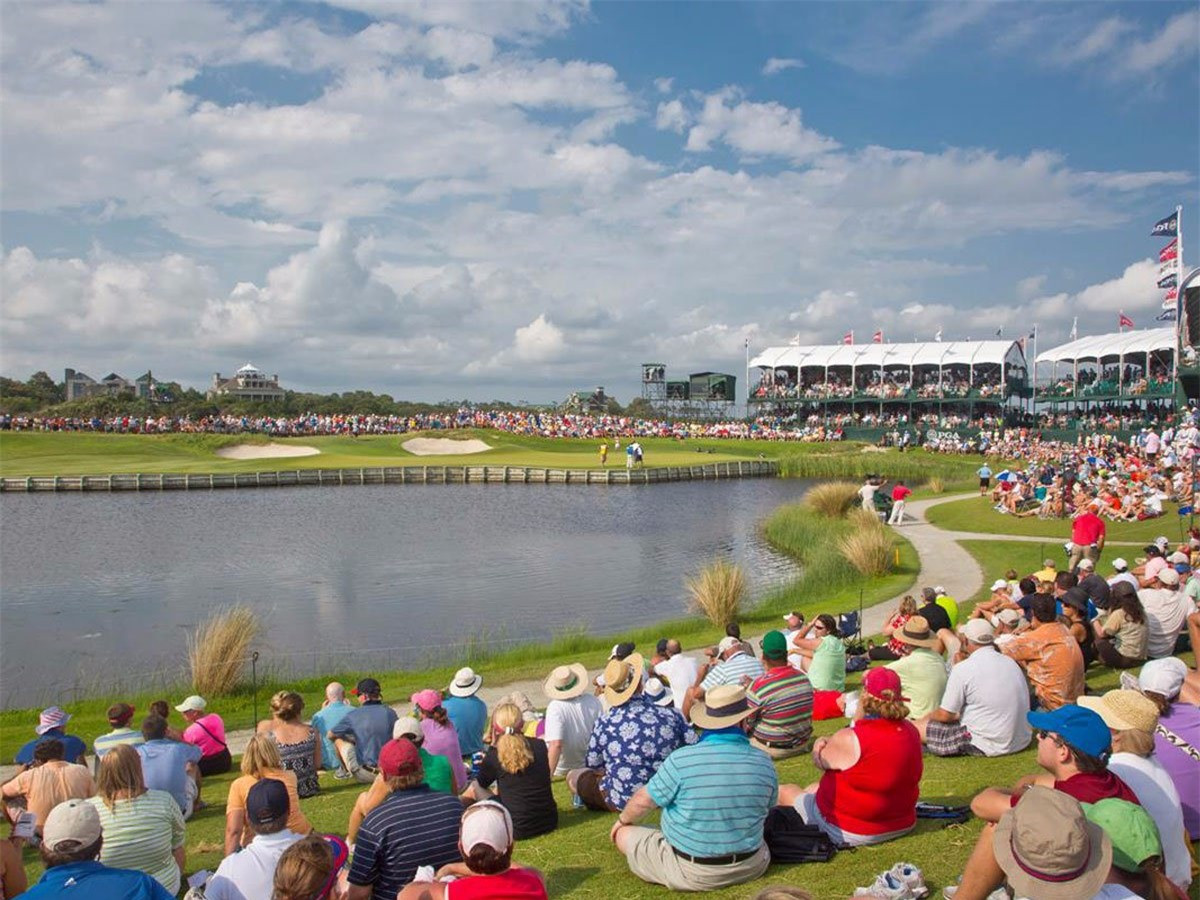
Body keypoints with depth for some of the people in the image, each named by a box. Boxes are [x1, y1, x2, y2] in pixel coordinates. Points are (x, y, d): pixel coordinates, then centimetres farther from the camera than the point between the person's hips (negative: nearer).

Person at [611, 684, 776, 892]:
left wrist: (623, 820, 10)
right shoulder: (764, 763, -12)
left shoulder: (681, 760, -23)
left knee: (624, 834, 11)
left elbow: (643, 801, -11)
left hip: (690, 873, -2)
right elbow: (767, 809, 5)